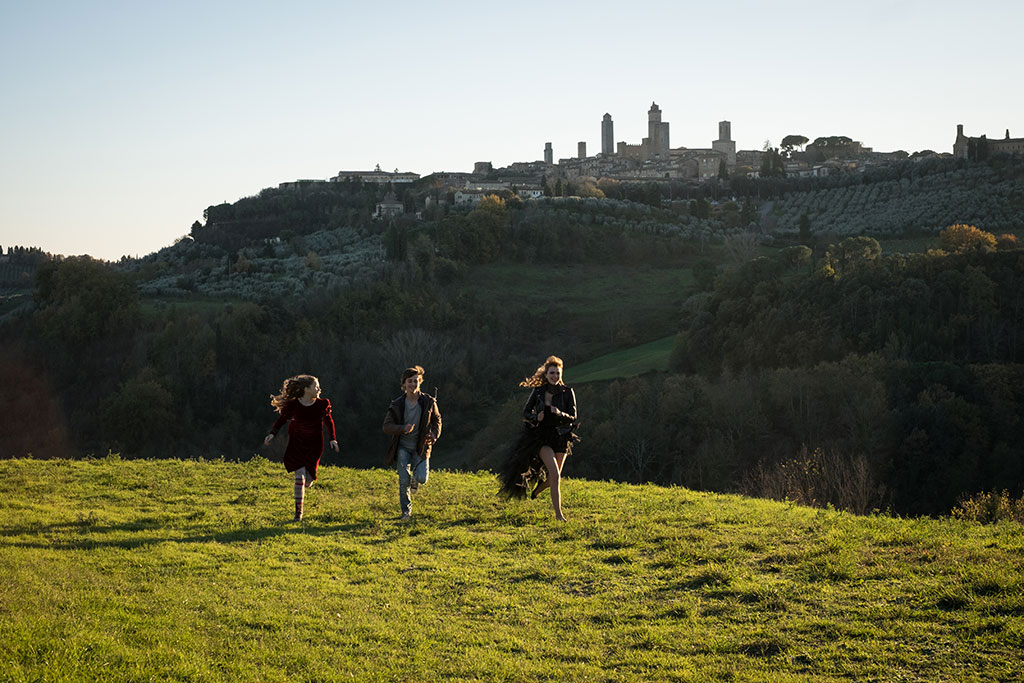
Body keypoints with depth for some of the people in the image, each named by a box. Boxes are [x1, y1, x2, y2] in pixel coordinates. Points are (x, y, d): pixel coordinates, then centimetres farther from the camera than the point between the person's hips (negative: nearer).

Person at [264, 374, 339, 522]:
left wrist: (333, 439, -1)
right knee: (300, 476, -12)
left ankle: (307, 480, 45)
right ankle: (298, 512, -1)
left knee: (308, 479, 2)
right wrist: (272, 433, -12)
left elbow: (329, 421, 6)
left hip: (314, 445, 2)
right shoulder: (293, 405, -13)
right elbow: (282, 419, -1)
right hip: (297, 444, -2)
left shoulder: (322, 404, -8)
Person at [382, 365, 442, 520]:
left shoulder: (428, 402, -6)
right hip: (403, 447, 0)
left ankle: (415, 482, 24)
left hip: (421, 446, 1)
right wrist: (403, 429, -26)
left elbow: (436, 419, 10)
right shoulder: (397, 404, -9)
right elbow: (387, 426, -7)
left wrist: (434, 434, -9)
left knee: (422, 478, -15)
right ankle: (406, 511, 13)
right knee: (404, 481, -7)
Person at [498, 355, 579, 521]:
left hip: (561, 437, 2)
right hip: (541, 437, -2)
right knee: (555, 474, -20)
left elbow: (573, 418, -6)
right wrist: (536, 417, -15)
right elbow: (526, 412, 6)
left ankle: (539, 487, 47)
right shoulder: (538, 392, -4)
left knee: (553, 478, 10)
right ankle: (558, 513, -13)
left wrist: (560, 414, -26)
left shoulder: (567, 392, -5)